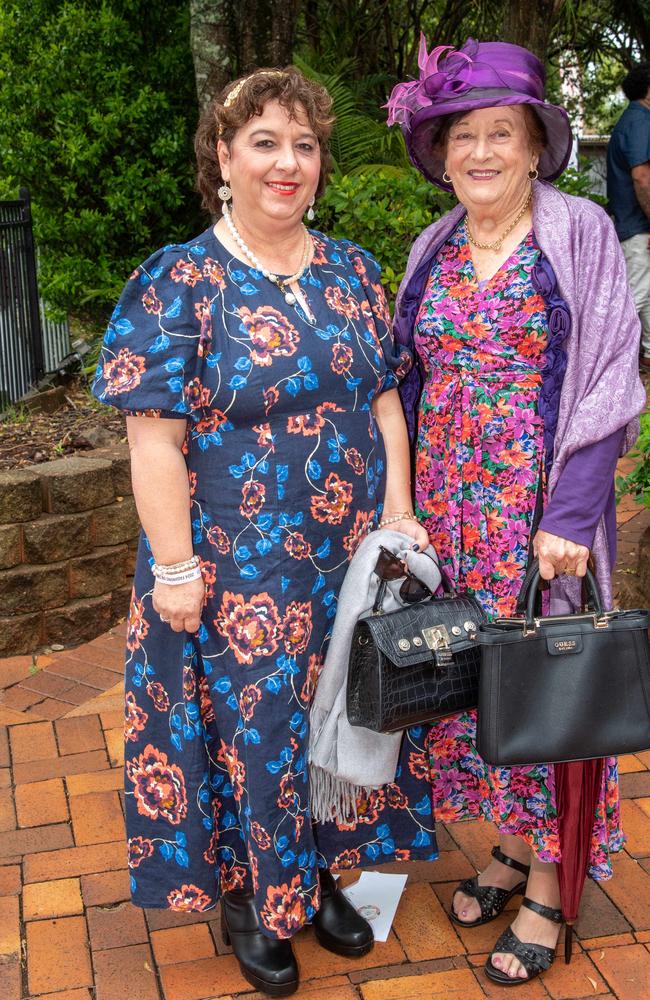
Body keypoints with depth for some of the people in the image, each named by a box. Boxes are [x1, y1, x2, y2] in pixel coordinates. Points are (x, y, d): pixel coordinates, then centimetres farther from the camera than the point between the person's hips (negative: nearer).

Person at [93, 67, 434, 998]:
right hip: (240, 572, -5)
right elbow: (154, 436, -14)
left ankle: (320, 872, 39)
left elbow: (384, 396, 9)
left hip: (353, 559, 5)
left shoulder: (349, 270, 6)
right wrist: (174, 568, -17)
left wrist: (400, 514, 2)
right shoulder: (180, 283, -11)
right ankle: (248, 896, 32)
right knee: (253, 724, 9)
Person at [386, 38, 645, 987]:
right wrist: (404, 503, 8)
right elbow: (412, 381, 13)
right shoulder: (433, 251, 8)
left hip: (542, 505, -4)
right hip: (447, 508, 5)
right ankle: (510, 843, 32)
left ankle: (547, 883, 19)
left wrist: (571, 516, -16)